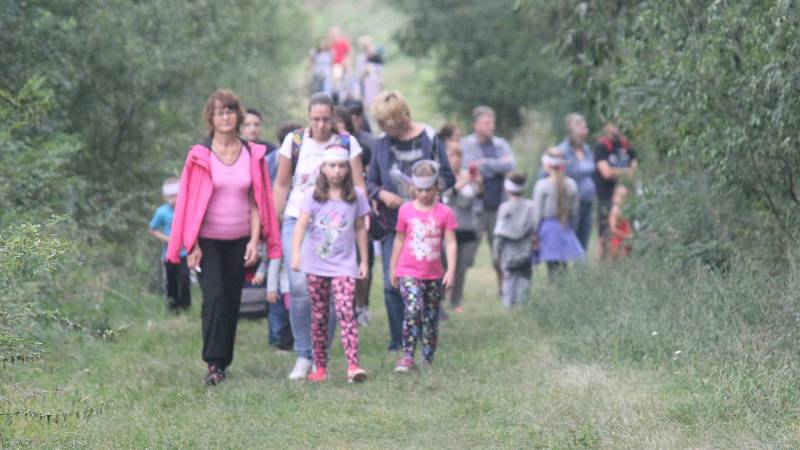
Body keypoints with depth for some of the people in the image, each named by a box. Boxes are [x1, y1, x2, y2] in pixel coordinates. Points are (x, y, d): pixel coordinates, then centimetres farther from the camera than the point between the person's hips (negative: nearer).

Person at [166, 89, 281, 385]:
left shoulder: (253, 155, 5)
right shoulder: (200, 155, -4)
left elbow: (256, 202, 7)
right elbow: (190, 202, -3)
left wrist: (255, 240, -1)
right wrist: (192, 246, -8)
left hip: (239, 241, 3)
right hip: (208, 240, -3)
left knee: (232, 302, 6)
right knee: (214, 297, -16)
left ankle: (224, 362, 16)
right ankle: (214, 363, -16)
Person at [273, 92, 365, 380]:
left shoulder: (347, 144, 3)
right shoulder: (294, 141, 3)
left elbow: (358, 186, 3)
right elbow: (281, 185, 10)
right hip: (298, 221, 0)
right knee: (300, 287, -15)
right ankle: (303, 355, -4)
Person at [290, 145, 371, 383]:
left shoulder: (356, 197, 3)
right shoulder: (312, 195, 0)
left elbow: (360, 229, 11)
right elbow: (301, 225, -7)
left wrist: (364, 260, 12)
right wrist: (296, 253, -19)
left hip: (343, 265, -1)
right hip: (316, 264, 1)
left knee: (345, 310, -16)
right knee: (319, 316, 7)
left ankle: (353, 366, -22)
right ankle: (320, 367, 14)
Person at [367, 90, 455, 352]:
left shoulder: (428, 139, -3)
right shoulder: (382, 144, 7)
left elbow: (447, 177, 1)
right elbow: (370, 182, 13)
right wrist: (382, 194, -8)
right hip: (392, 222, 2)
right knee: (392, 284, -5)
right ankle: (398, 341, 2)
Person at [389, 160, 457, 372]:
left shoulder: (444, 213, -2)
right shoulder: (405, 211, 1)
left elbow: (451, 243, -3)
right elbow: (399, 240, 11)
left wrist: (451, 271, -11)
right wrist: (393, 268, 14)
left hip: (434, 275, 1)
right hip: (408, 273, -1)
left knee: (431, 318, 9)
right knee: (413, 309, -22)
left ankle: (428, 359, 20)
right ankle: (407, 356, -20)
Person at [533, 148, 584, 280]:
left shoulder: (542, 185, -11)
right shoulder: (571, 184, 1)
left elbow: (537, 212, -9)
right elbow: (574, 211, 7)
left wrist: (534, 233, -2)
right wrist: (571, 228, 19)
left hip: (547, 226, -4)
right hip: (565, 228, 4)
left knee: (551, 266, -1)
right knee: (562, 265, 8)